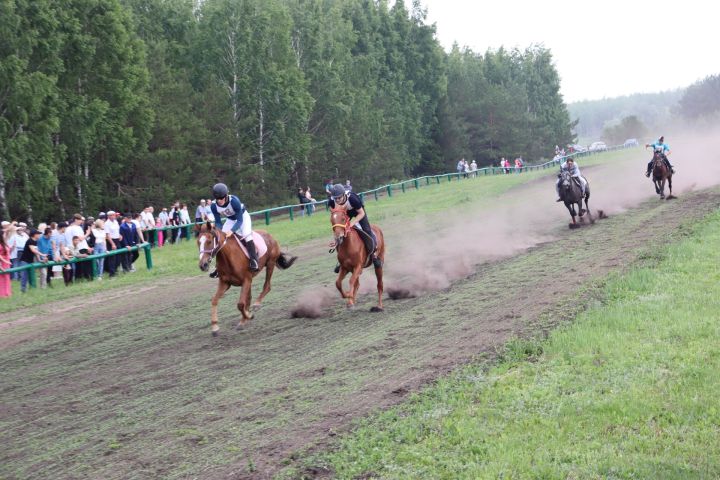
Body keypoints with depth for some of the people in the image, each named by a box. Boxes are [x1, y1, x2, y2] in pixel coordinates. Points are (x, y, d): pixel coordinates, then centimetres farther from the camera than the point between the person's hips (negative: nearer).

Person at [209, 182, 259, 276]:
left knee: (246, 235, -29)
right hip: (230, 220, 5)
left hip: (243, 216, -5)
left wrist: (232, 231, -49)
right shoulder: (214, 206, -25)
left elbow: (240, 220, -35)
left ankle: (254, 261, -28)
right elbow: (218, 222, -14)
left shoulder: (234, 201, -38)